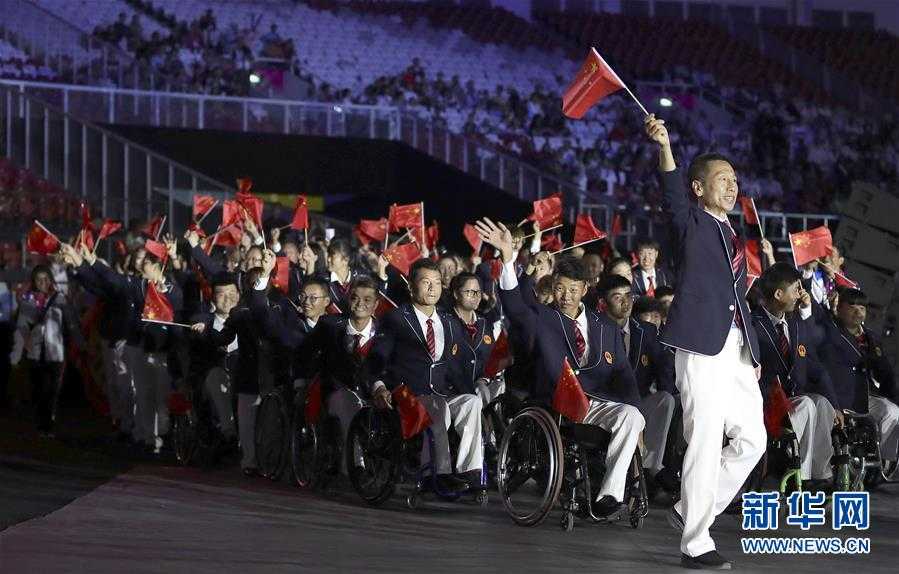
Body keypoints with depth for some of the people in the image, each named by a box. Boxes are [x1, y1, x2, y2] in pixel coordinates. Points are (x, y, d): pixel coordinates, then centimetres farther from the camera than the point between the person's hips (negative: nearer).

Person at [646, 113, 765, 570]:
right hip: (702, 343, -8)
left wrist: (753, 355, 18)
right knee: (706, 442, -9)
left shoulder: (733, 237, 22)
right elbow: (672, 194, -19)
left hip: (736, 348, 8)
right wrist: (664, 146, -33)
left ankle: (691, 512, 21)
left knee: (751, 439, 9)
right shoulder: (690, 223, 1)